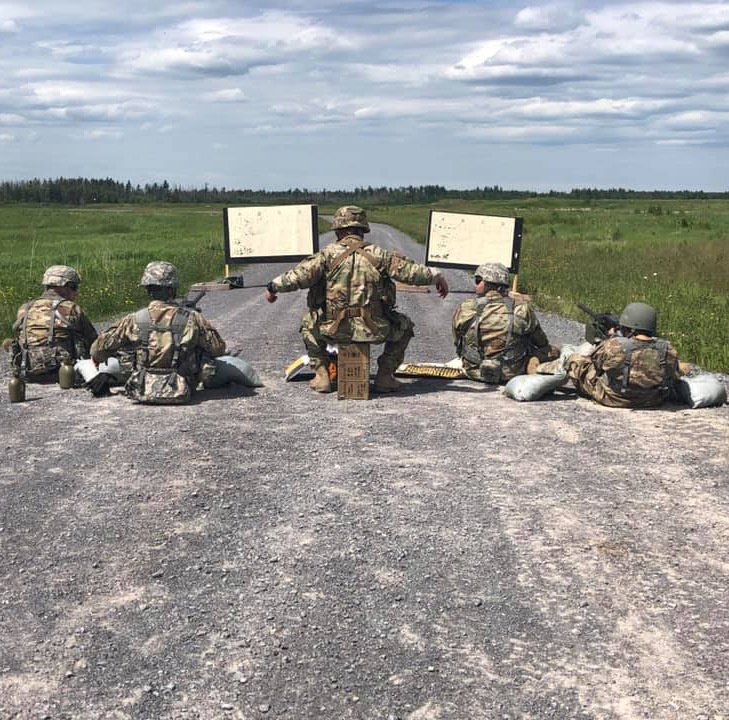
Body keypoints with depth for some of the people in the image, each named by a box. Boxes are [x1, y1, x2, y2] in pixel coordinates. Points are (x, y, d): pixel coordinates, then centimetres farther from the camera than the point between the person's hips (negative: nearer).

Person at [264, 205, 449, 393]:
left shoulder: (328, 253, 1)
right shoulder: (378, 254, 4)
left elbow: (300, 276, -3)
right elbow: (409, 271, 6)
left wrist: (273, 287, 11)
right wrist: (437, 277, 21)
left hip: (335, 330, 0)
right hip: (372, 330, 0)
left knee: (308, 323, 31)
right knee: (404, 325, 28)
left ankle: (321, 374, 20)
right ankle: (384, 376, 19)